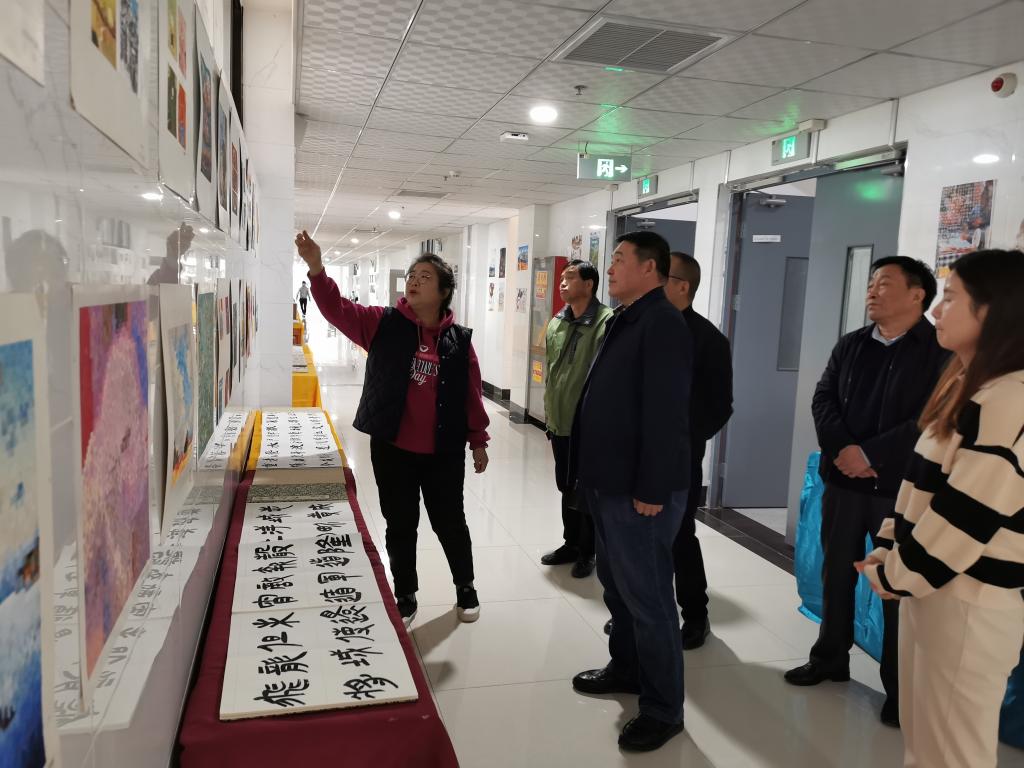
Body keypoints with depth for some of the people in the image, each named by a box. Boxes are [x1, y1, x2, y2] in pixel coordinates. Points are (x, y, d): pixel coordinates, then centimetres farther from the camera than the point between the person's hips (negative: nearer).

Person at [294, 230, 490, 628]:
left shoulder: (459, 339, -3)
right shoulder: (383, 323, -3)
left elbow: (472, 394, 2)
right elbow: (337, 309, -17)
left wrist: (478, 441, 6)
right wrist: (316, 268, -33)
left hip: (444, 452, 0)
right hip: (391, 448, 0)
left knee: (450, 522, 14)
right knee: (400, 525, 13)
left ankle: (466, 589, 36)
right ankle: (405, 598, 31)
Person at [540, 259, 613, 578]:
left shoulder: (607, 323, -16)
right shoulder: (555, 324, 7)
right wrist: (549, 411, 14)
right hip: (560, 423, 7)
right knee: (566, 488, 18)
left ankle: (587, 552, 24)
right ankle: (571, 544, 35)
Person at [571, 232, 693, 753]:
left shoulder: (662, 323, -17)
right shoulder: (624, 320, 14)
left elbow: (665, 414, -23)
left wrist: (651, 489, -23)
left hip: (640, 491, -10)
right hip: (609, 483, 10)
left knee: (647, 597, 1)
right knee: (617, 585, 22)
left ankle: (663, 709, 17)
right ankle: (625, 668, 40)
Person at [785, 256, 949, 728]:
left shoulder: (940, 350, -6)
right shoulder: (851, 345, 10)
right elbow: (823, 399, 3)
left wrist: (870, 453, -19)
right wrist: (842, 450, -14)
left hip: (901, 487, -5)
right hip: (843, 480, 5)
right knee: (836, 573, 15)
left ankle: (900, 688, 19)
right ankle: (831, 657, 32)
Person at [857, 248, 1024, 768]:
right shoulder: (971, 388, 13)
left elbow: (964, 518, -22)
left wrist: (892, 575, -11)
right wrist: (892, 550, 8)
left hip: (968, 602, -9)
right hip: (929, 585, 9)